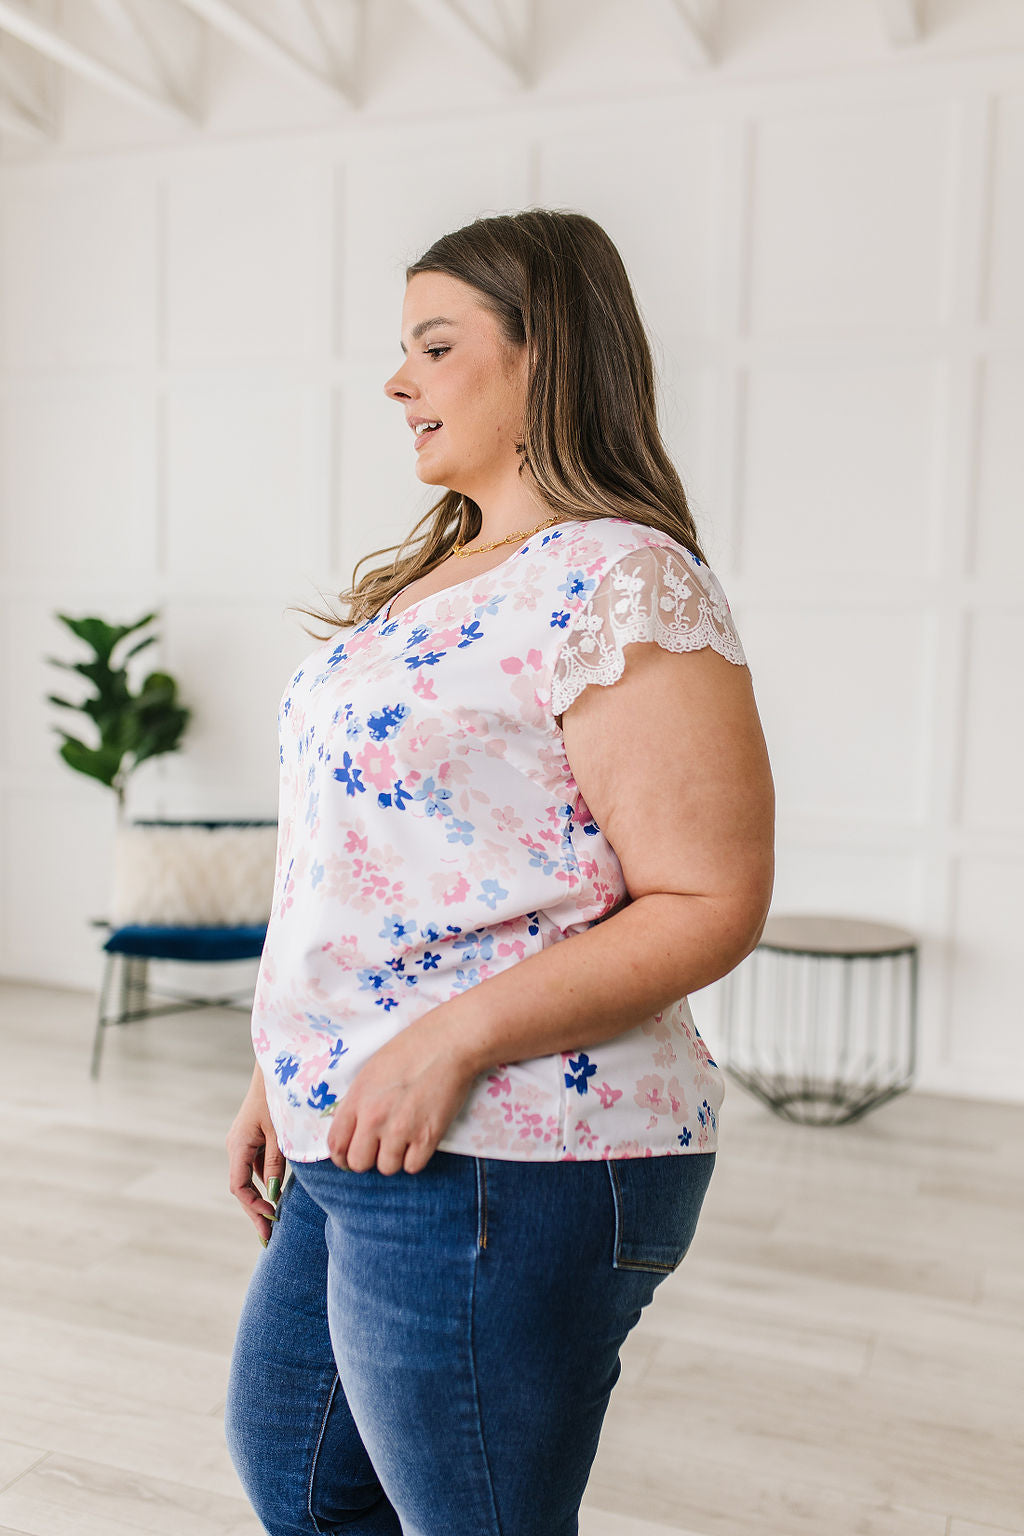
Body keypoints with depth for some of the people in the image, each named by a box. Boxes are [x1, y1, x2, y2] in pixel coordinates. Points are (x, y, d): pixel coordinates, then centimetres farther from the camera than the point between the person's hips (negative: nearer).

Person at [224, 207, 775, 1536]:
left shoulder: (621, 583, -17)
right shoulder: (437, 575, 12)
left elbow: (710, 905, -21)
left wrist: (449, 1041, -26)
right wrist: (288, 1074, 17)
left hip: (497, 1174, -10)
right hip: (355, 1149, 10)